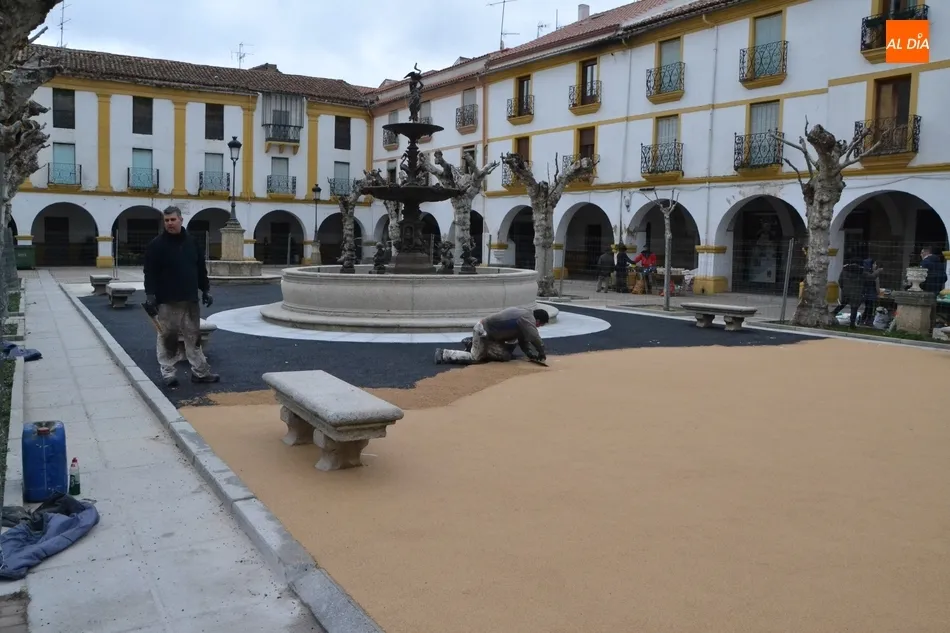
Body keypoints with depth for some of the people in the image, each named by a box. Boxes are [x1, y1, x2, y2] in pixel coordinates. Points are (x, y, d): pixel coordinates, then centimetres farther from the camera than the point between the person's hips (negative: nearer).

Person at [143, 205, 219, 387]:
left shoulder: (192, 242, 9)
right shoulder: (156, 245, -5)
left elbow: (201, 269, 14)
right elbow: (150, 273, -9)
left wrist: (205, 290, 11)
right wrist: (150, 295, -18)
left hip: (190, 300, 4)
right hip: (167, 301, -4)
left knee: (194, 336, 9)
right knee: (167, 337, 2)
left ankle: (200, 372, 16)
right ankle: (168, 373, 11)